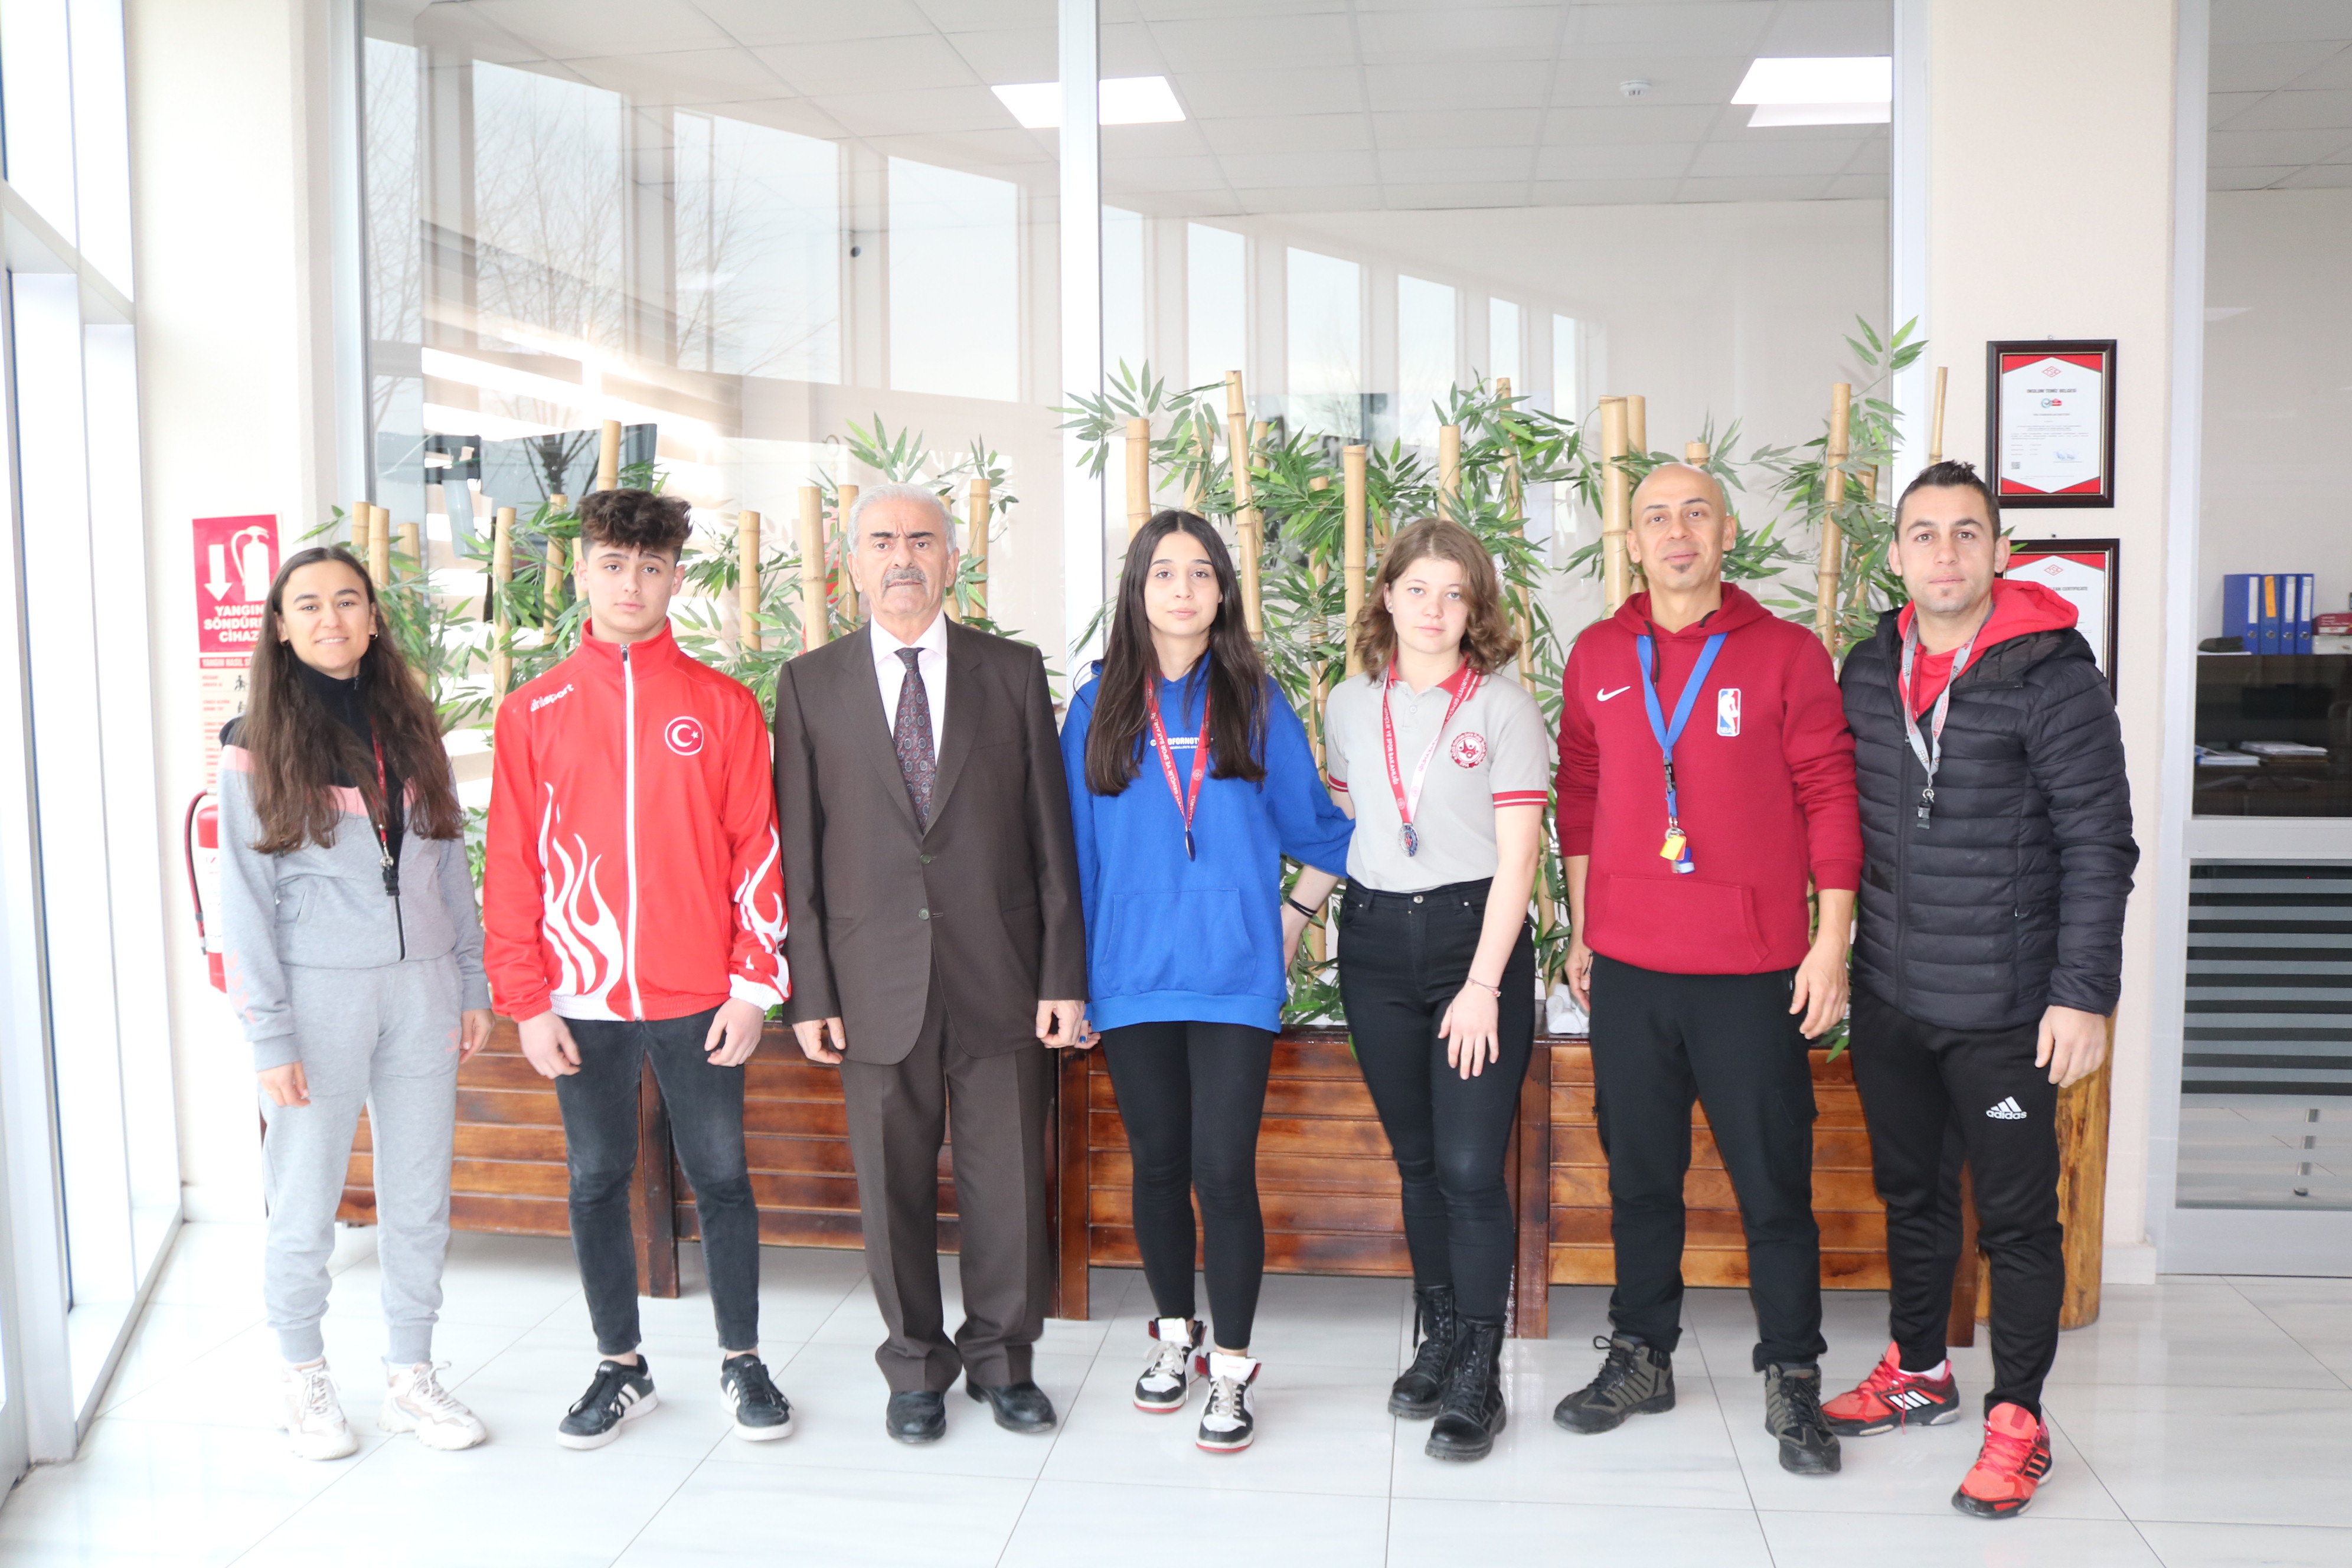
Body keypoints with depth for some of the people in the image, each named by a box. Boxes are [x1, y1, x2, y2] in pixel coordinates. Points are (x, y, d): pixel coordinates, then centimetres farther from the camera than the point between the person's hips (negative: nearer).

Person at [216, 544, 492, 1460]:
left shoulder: (409, 728, 10)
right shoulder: (257, 746, -2)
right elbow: (244, 899, -5)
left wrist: (473, 984, 8)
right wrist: (268, 1035, -10)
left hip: (421, 987, 4)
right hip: (320, 995, -3)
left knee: (419, 1195, 9)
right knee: (306, 1204, 5)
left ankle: (411, 1377, 22)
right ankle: (302, 1378, 25)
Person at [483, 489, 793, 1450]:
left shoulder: (723, 706, 1)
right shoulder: (534, 712, 4)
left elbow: (757, 851, 0)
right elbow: (513, 864, 3)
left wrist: (753, 985, -5)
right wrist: (526, 1000, -2)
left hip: (698, 998, -1)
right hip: (582, 1001, 1)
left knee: (721, 1177, 7)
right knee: (597, 1183, 11)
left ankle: (742, 1362, 22)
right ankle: (620, 1368, 26)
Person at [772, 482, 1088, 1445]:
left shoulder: (1014, 673, 5)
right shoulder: (811, 685, 5)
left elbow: (1052, 834, 3)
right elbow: (799, 852, 4)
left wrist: (1064, 976, -2)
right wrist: (809, 992, -1)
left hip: (999, 974, 0)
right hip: (876, 983, 0)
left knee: (1009, 1178, 7)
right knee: (893, 1186, 9)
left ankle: (1002, 1358, 27)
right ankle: (916, 1368, 27)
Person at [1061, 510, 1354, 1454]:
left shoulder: (1256, 704, 4)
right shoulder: (1099, 707, 6)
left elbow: (1320, 828, 12)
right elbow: (1075, 846, 7)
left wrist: (1292, 921, 5)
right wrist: (1073, 975, 5)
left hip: (1233, 977, -1)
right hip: (1132, 977, 2)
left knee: (1224, 1170, -6)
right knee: (1158, 1165, 11)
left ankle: (1232, 1369, 9)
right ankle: (1174, 1337, 31)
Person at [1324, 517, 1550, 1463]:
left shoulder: (1505, 708, -4)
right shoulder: (1349, 706, 8)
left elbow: (1517, 856, -8)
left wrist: (1482, 984, -14)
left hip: (1476, 934, -4)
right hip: (1376, 940, 4)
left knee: (1470, 1165, -7)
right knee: (1417, 1160, 13)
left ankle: (1478, 1377, 6)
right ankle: (1439, 1341, 28)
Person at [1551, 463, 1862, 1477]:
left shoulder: (1786, 654, -1)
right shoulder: (1598, 656, 8)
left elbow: (1830, 800, -2)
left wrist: (1831, 945, -6)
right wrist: (1581, 931, 13)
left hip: (1752, 972, -3)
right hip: (1628, 969, 3)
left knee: (1773, 1181, 4)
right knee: (1639, 1173, 13)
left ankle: (1792, 1380, 19)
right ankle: (1641, 1356, 27)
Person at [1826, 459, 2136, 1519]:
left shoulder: (2053, 674, -11)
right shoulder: (1869, 672, 5)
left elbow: (2100, 847, -12)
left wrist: (2084, 993, -16)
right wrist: (1842, 953, 12)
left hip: (2005, 1007, -5)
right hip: (1889, 997, 5)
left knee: (2018, 1216, 6)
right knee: (1911, 1193, 18)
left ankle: (2016, 1419, 20)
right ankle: (1917, 1372, 36)